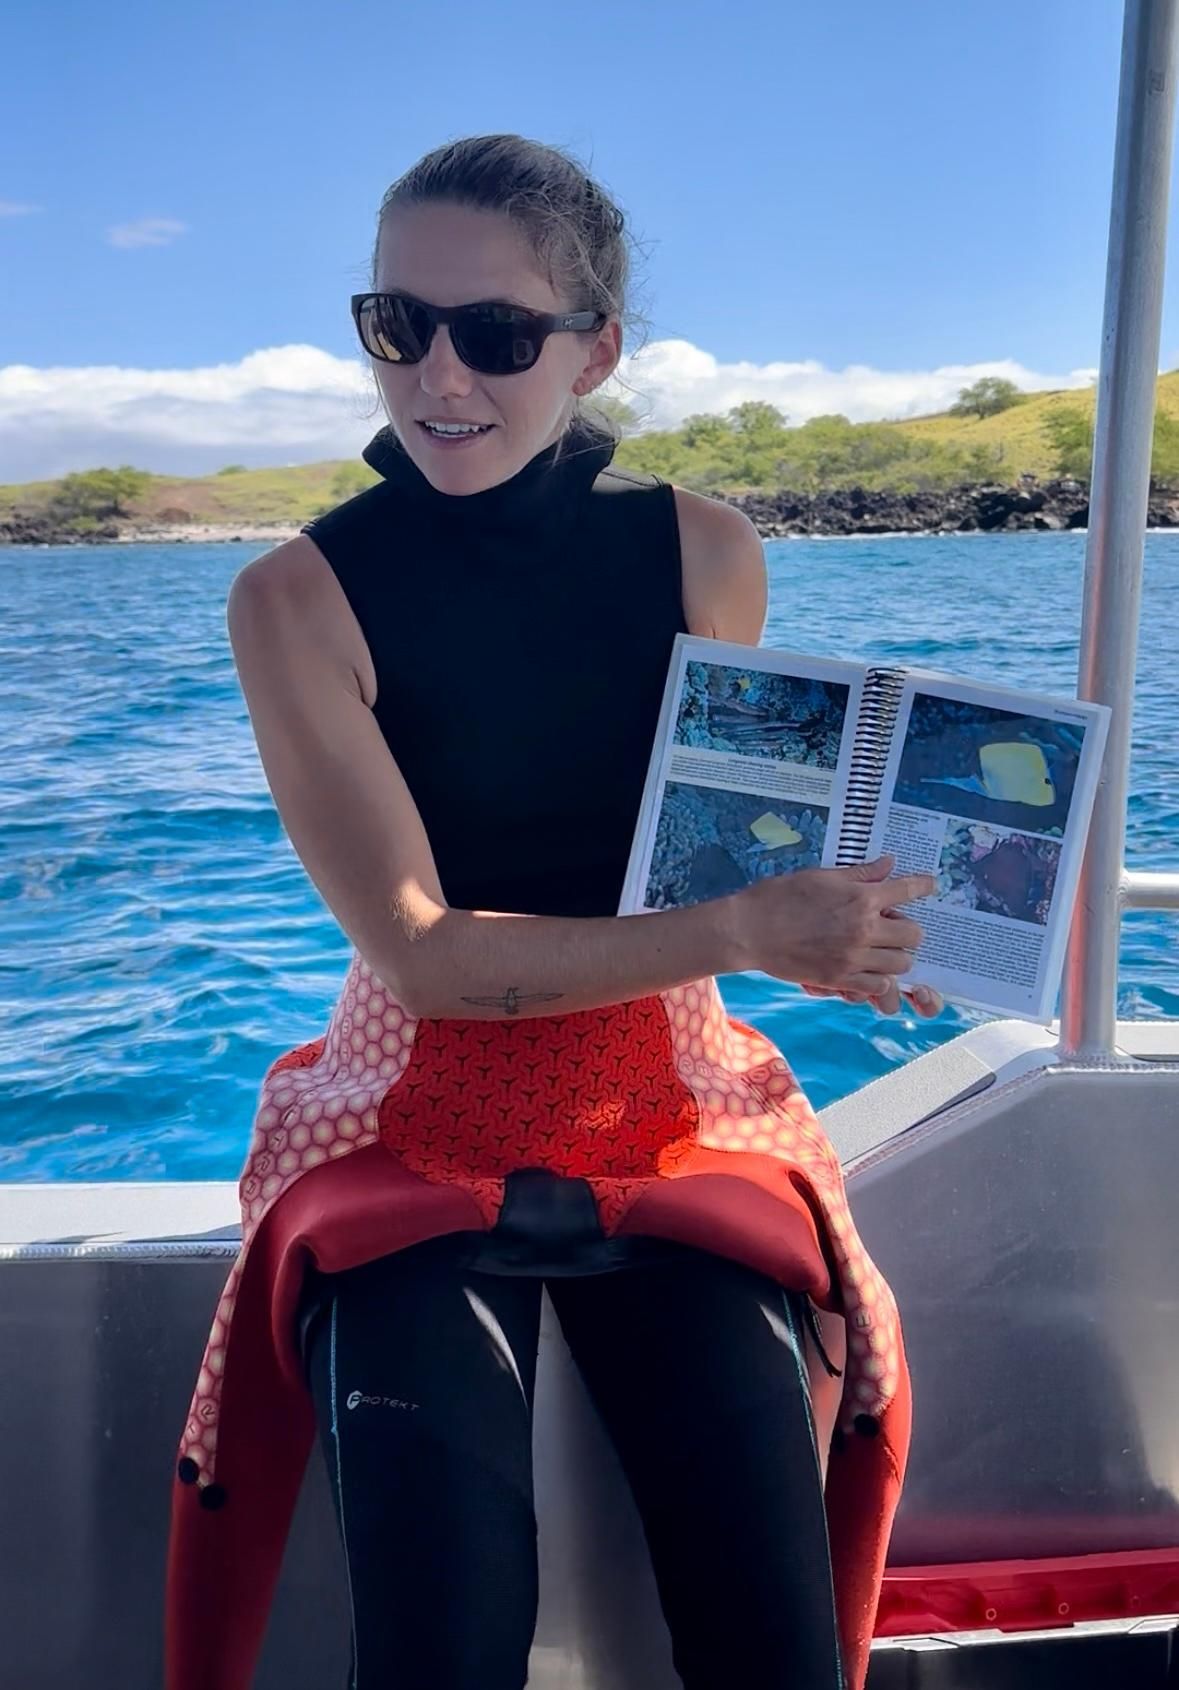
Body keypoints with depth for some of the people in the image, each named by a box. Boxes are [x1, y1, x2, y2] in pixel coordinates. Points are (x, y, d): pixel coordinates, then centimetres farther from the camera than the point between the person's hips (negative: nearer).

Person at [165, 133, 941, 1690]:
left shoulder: (707, 554, -2)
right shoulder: (301, 596, -9)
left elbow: (719, 865, 7)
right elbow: (422, 954, -14)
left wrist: (828, 926, -15)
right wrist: (745, 934, -24)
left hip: (674, 1119, 2)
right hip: (416, 1137, -1)